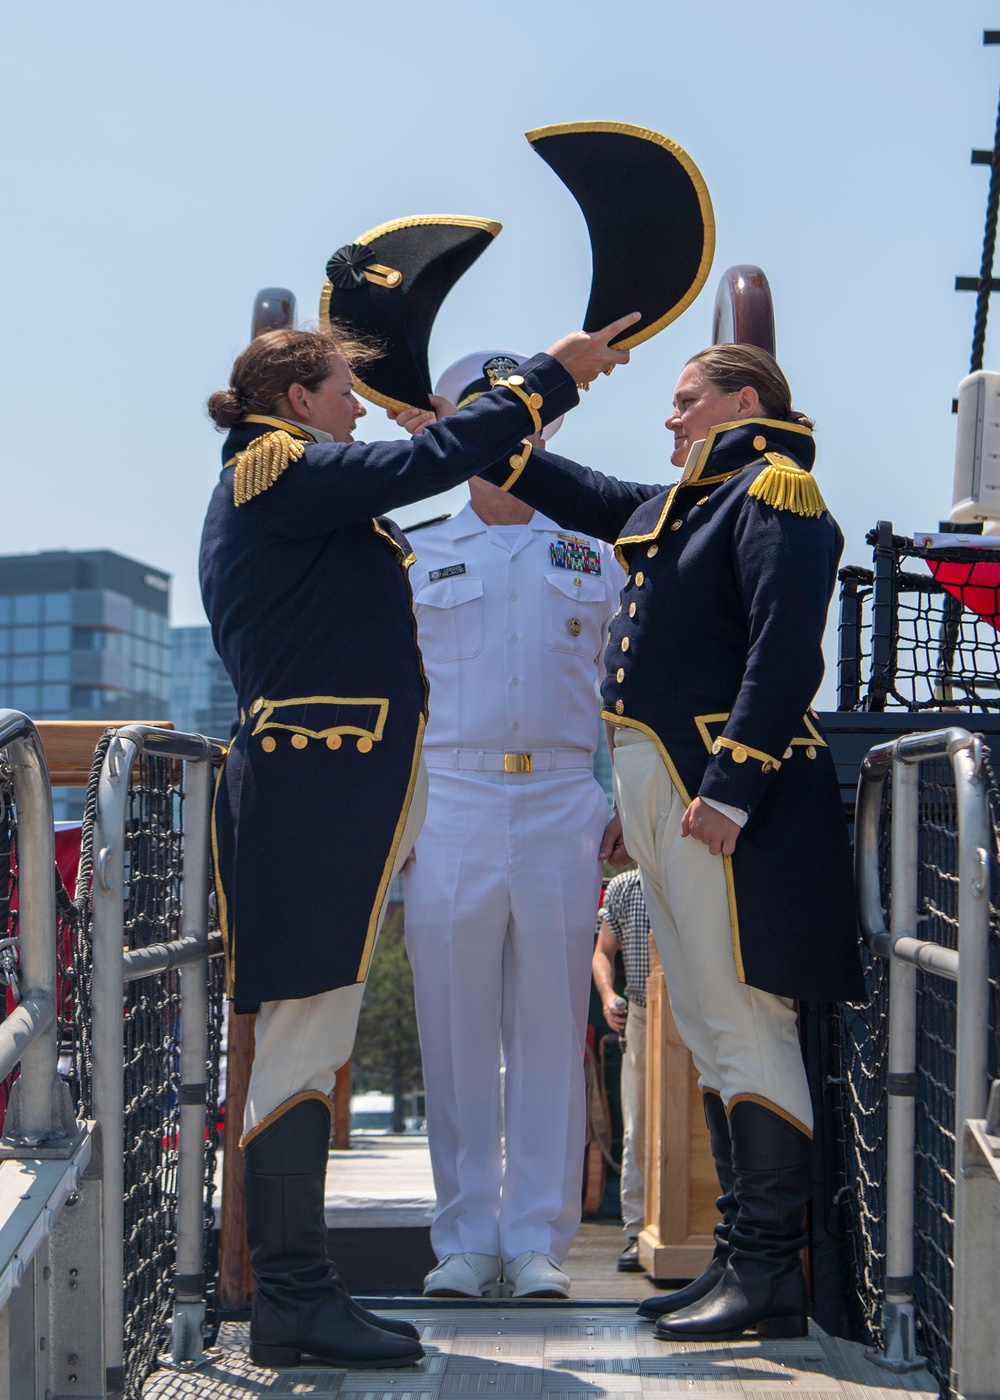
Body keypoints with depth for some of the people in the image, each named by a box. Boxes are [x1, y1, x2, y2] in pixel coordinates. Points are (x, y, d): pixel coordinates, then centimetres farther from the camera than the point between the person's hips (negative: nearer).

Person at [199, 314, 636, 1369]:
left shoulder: (276, 490, 23)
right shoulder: (281, 470, -7)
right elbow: (425, 465, -14)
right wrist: (550, 375, -8)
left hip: (331, 793, 11)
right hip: (315, 794, -11)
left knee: (312, 1039, 10)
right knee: (306, 1035, -10)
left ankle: (293, 1289, 13)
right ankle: (292, 1301, -8)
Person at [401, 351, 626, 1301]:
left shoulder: (592, 561, 14)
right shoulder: (413, 561, 13)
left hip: (561, 806, 0)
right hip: (449, 804, 0)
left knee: (551, 1028, 0)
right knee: (455, 1031, 0)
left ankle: (538, 1241, 7)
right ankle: (466, 1239, 9)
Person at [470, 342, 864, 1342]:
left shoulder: (775, 491, -7)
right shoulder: (678, 504, 21)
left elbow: (785, 654, -18)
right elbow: (574, 492, 34)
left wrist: (729, 790, -24)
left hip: (729, 798, -10)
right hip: (663, 792, 10)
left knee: (744, 1027, -9)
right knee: (711, 1036, 10)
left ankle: (771, 1278, -7)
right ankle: (741, 1259, 16)